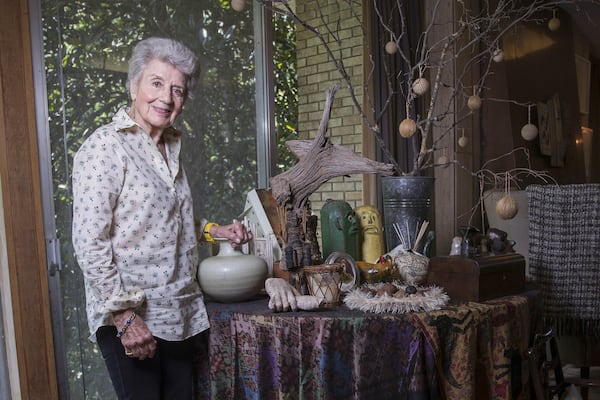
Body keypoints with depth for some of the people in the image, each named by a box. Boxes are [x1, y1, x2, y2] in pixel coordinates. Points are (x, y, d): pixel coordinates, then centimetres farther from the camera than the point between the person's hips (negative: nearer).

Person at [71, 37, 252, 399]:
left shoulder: (172, 146, 11)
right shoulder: (105, 147, -12)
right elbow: (90, 244, -17)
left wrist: (213, 231, 6)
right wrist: (124, 316, -18)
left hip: (181, 315, 7)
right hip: (131, 319, -7)